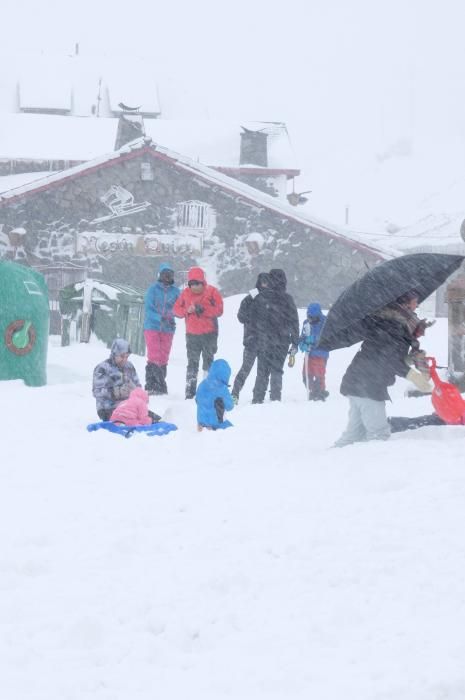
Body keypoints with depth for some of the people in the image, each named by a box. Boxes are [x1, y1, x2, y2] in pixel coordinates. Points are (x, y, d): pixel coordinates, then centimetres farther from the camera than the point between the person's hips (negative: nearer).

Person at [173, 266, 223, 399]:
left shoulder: (212, 292, -5)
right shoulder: (185, 293, 4)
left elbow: (219, 310, -13)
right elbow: (176, 309, 6)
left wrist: (202, 309, -23)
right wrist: (186, 311, -14)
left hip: (209, 333, -3)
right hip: (192, 334, 3)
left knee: (208, 361, 1)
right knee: (192, 363, 4)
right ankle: (190, 392, 6)